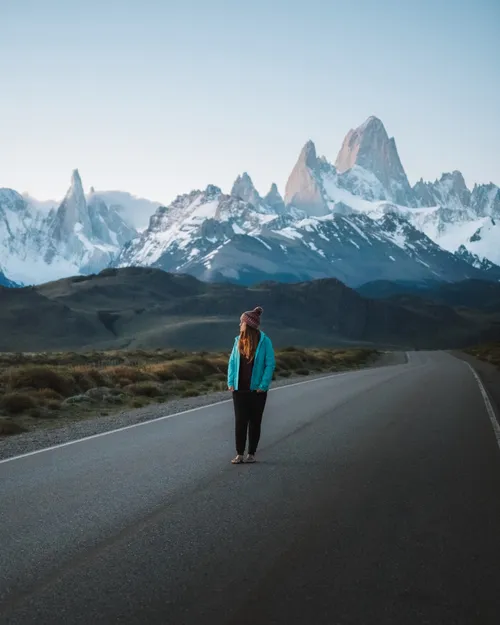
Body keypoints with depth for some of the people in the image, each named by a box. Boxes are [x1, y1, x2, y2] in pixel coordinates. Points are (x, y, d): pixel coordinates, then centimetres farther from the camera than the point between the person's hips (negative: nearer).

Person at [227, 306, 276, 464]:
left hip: (257, 390, -3)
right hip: (239, 390, 3)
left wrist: (263, 385, -14)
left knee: (255, 422, 7)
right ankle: (239, 454, 7)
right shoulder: (238, 340, 4)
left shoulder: (264, 341, -8)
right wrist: (231, 382, -1)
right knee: (240, 422, 2)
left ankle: (251, 454, 16)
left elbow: (270, 364, -9)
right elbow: (232, 362, 8)